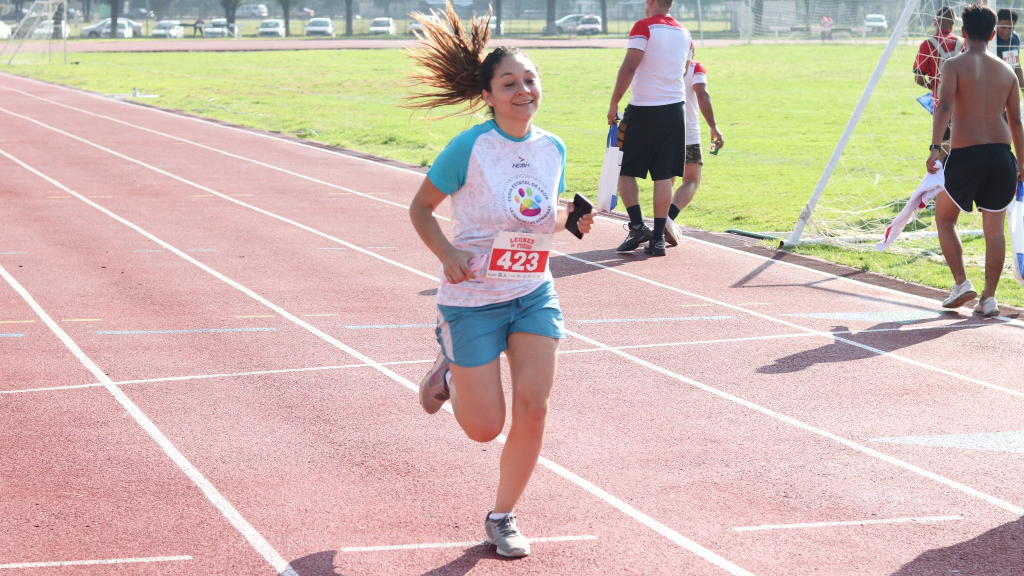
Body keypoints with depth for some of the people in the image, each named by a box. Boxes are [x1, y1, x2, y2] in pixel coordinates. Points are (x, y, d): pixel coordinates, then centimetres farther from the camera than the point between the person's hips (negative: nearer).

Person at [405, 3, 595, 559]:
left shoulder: (553, 148, 0)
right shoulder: (469, 147, -16)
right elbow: (419, 207, -6)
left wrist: (569, 218, -6)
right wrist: (447, 253, -22)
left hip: (534, 293, 4)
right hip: (472, 298, -4)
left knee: (533, 406, -6)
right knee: (485, 427, 0)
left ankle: (502, 517, 14)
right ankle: (449, 370, 36)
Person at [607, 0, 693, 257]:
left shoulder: (644, 27, -8)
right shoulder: (684, 33, 10)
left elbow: (629, 67, -16)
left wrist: (613, 104, -12)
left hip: (643, 110, -5)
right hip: (675, 110, 5)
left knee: (624, 169, 8)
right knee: (664, 176, 6)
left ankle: (637, 226, -4)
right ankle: (658, 238, 4)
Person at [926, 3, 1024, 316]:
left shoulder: (954, 65, -1)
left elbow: (944, 106, -16)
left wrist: (935, 147, -24)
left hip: (965, 155, -3)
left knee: (944, 220, 17)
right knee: (994, 230, 11)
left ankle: (961, 283, 5)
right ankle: (989, 298, 9)